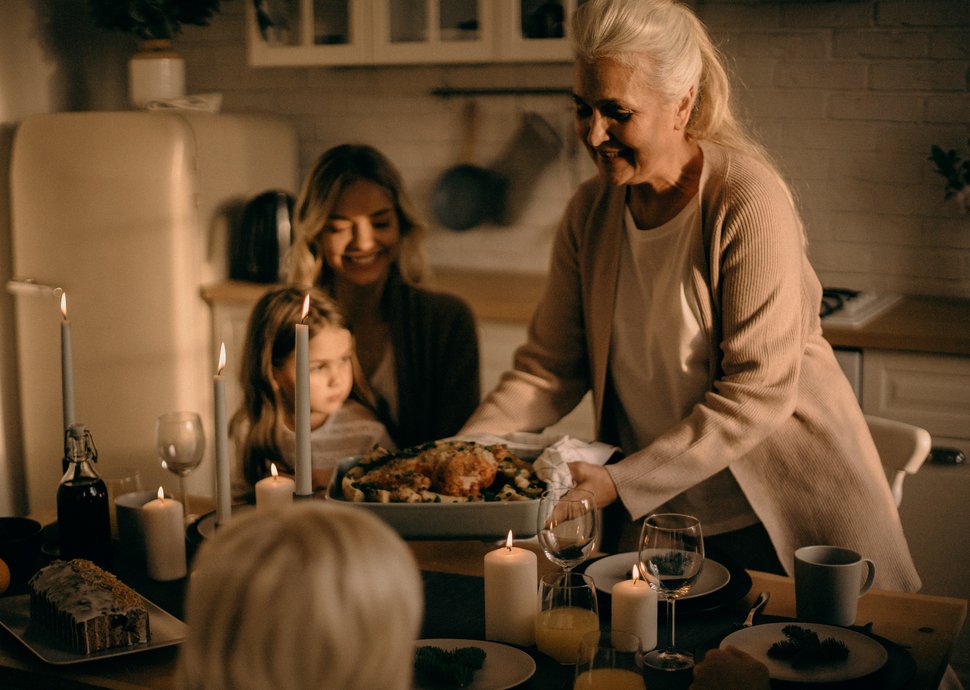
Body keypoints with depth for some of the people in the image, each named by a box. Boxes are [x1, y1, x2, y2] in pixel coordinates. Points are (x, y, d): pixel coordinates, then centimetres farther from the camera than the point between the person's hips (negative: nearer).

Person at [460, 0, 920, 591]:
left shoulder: (750, 202, -19)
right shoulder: (591, 212, -1)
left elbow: (759, 392, -22)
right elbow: (549, 369, 1)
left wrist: (623, 483, -26)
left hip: (779, 515, -4)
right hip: (653, 515, 5)